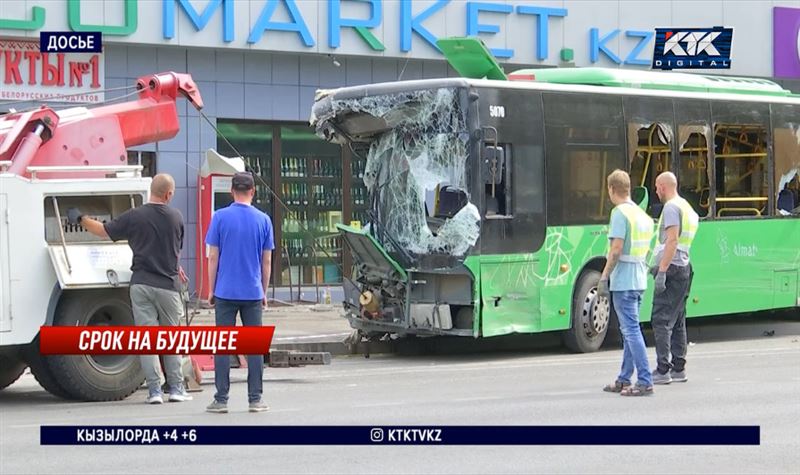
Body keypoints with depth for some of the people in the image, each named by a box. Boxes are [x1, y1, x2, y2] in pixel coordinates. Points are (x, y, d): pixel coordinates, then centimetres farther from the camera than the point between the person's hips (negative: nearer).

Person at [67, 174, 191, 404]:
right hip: (168, 284, 0)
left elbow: (104, 230, 6)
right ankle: (176, 388, 10)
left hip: (141, 283, 0)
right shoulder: (176, 217, 1)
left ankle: (154, 391, -2)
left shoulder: (134, 216, -4)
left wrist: (81, 220, 23)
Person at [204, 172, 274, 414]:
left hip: (226, 292, -1)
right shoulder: (263, 220, 1)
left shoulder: (220, 217, -4)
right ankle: (255, 399, 6)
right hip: (253, 293, 1)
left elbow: (213, 257, -2)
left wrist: (211, 289, 6)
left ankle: (221, 400, 2)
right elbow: (267, 261, 4)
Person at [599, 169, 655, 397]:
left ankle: (645, 382, -12)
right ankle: (624, 380, 20)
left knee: (631, 330, -9)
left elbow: (616, 249, -18)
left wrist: (604, 277, -15)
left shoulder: (620, 213, -12)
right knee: (629, 330, 15)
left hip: (623, 281, -9)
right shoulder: (642, 214, 15)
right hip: (640, 280, 9)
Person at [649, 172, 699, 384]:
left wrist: (662, 271, -21)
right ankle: (679, 368, 15)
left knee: (662, 320, -10)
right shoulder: (687, 207, 18)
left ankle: (662, 370, -13)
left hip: (671, 270, -10)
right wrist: (661, 265, 25)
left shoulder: (671, 208, -12)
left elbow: (672, 241, -20)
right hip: (684, 268, 10)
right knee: (677, 321, 13)